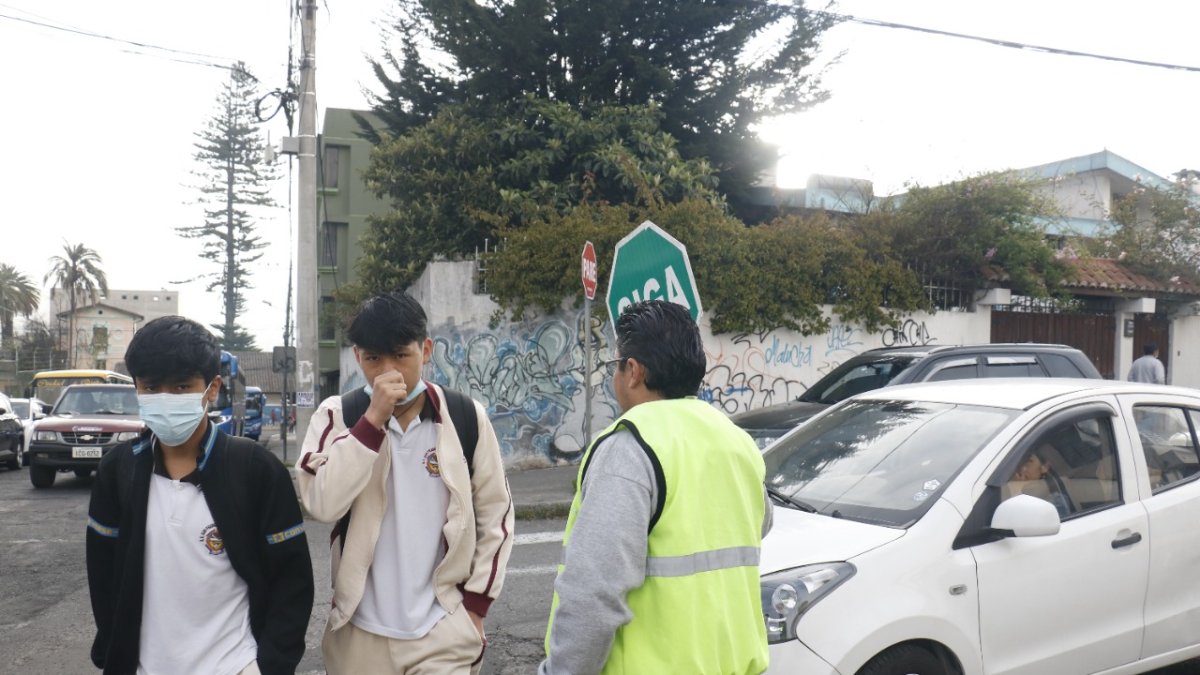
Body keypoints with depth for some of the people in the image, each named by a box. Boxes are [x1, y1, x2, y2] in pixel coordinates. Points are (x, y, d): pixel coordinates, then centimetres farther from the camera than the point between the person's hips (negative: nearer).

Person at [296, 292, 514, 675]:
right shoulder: (337, 415, -4)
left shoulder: (466, 418, -4)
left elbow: (495, 514, 3)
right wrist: (373, 420, -21)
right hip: (361, 632, 1)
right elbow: (321, 504, -18)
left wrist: (476, 605, 1)